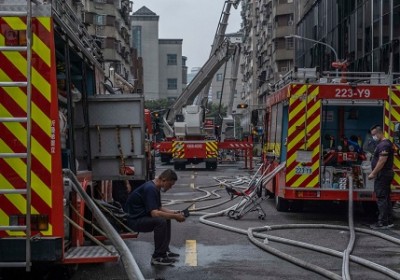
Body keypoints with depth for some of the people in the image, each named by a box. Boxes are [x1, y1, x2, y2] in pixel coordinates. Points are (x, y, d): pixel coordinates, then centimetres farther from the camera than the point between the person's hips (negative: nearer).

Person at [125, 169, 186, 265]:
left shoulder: (155, 188, 7)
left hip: (140, 216, 11)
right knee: (160, 221, -27)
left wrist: (173, 212, 4)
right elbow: (155, 213, -32)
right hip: (133, 220, -11)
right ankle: (157, 257, -16)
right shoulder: (150, 189, -25)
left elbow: (159, 208, 19)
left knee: (166, 218, 16)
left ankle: (165, 251, 19)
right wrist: (175, 217, -23)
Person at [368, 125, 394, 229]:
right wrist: (374, 172, 21)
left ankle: (383, 222, -8)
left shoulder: (384, 145, -17)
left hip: (382, 175, -11)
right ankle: (389, 221, 18)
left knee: (381, 198, -9)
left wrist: (373, 173, -19)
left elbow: (382, 161, -23)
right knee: (386, 198, 13)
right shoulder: (383, 143, 17)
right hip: (385, 175, 11)